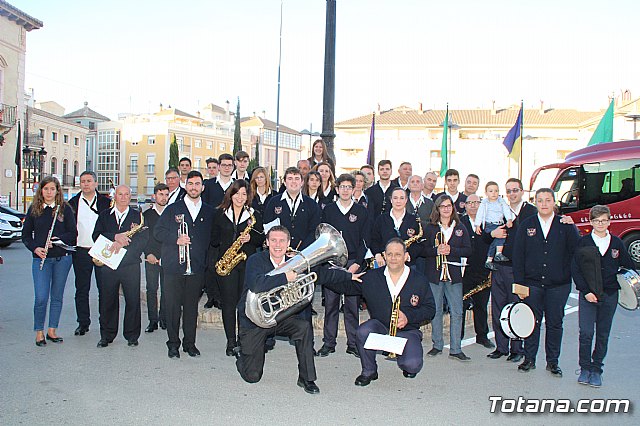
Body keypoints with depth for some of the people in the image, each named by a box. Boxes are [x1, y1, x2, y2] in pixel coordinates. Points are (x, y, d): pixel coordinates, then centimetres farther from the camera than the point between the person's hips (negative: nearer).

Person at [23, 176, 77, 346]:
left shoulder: (65, 208, 3)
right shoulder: (34, 209, 6)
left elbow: (73, 233, 0)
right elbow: (26, 235, 8)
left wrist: (57, 240, -16)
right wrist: (35, 248, -9)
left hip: (62, 258, 0)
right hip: (40, 258, 0)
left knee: (57, 296, 8)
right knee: (41, 298, -6)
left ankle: (52, 331, 20)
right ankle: (39, 332, 11)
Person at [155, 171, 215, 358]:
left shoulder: (209, 212, 11)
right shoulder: (173, 209, 7)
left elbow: (211, 237, 14)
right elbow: (158, 231, 4)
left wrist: (206, 261, 3)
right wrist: (176, 239, -12)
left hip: (197, 267, 1)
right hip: (173, 266, -1)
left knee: (192, 306, 7)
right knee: (173, 306, 2)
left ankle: (190, 343, 18)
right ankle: (173, 343, 15)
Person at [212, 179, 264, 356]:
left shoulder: (255, 215, 7)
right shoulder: (220, 214, 9)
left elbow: (261, 240, 7)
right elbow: (214, 238, 11)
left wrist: (250, 238, -12)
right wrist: (223, 244, -7)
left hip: (248, 263, 0)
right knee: (229, 301, -2)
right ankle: (231, 341, 8)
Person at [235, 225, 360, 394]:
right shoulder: (255, 260, -16)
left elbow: (320, 272, 8)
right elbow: (256, 286, -35)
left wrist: (349, 276, 7)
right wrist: (285, 277, -34)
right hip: (253, 321, -3)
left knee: (304, 327, -27)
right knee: (252, 376, -1)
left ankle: (306, 378, -10)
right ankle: (243, 356, 37)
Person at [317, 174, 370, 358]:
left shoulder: (361, 211, 7)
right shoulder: (328, 210, 9)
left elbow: (365, 240, 3)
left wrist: (357, 263, -6)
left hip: (353, 262, -1)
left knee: (352, 304, 2)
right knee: (330, 303, 3)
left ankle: (353, 344, 11)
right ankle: (328, 343, 12)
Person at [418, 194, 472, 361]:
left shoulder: (460, 228, 8)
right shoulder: (430, 227, 5)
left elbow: (468, 250, 3)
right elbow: (422, 250, 0)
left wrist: (450, 250, -12)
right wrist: (436, 250, -17)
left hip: (454, 273, 1)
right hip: (434, 273, -1)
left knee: (456, 312, -1)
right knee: (435, 311, 7)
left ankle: (455, 349, 6)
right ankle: (437, 345, 20)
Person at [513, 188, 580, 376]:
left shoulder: (566, 226, 1)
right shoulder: (526, 225, 3)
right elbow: (518, 255, 1)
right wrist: (519, 281, -4)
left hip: (558, 285, 0)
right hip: (532, 284, 0)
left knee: (555, 323, 8)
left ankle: (552, 361, 21)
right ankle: (529, 359, 19)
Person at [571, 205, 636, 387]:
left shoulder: (617, 243, 5)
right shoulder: (584, 242, -2)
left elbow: (629, 267, 14)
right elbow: (575, 269, -4)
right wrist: (586, 291, -12)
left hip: (610, 295, 2)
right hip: (587, 295, -2)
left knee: (603, 335, 8)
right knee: (586, 333, -6)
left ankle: (596, 370, 19)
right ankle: (585, 368, 9)